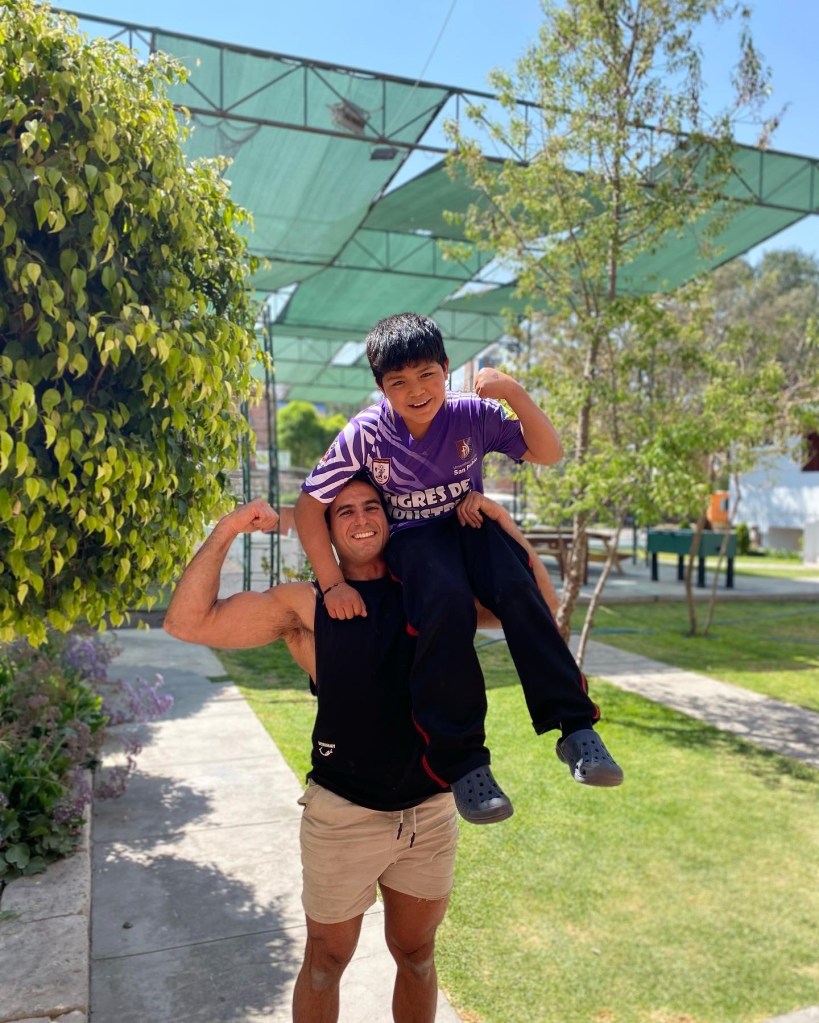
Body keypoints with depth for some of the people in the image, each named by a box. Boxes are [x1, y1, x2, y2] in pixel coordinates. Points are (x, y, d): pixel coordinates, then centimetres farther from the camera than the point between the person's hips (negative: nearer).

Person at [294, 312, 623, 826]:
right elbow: (309, 505, -9)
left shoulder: (473, 413, -8)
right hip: (412, 538, -2)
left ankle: (576, 726, -25)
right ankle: (461, 761, -28)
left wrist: (515, 393, -20)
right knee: (446, 602, -36)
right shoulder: (366, 433, -13)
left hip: (470, 524, 2)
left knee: (517, 586, -32)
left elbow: (548, 453, -4)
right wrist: (333, 583, -15)